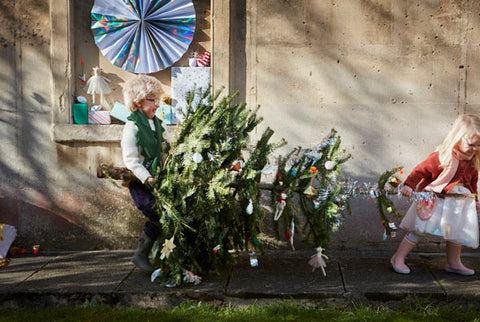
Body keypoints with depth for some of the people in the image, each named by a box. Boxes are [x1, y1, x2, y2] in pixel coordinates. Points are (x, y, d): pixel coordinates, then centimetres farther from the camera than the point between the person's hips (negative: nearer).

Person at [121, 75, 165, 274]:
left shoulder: (156, 123, 12)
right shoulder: (132, 126, -11)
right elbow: (130, 160, -16)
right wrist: (147, 179, -23)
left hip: (155, 180, 7)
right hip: (139, 182, -7)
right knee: (157, 217, -13)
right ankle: (141, 255, 4)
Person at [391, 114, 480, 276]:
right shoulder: (441, 156, -21)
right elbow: (422, 169, -19)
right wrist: (409, 185, -29)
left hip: (458, 203, 6)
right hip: (433, 201, -6)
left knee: (457, 232, 14)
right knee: (417, 229, -2)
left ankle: (454, 263, 33)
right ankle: (398, 258, 8)